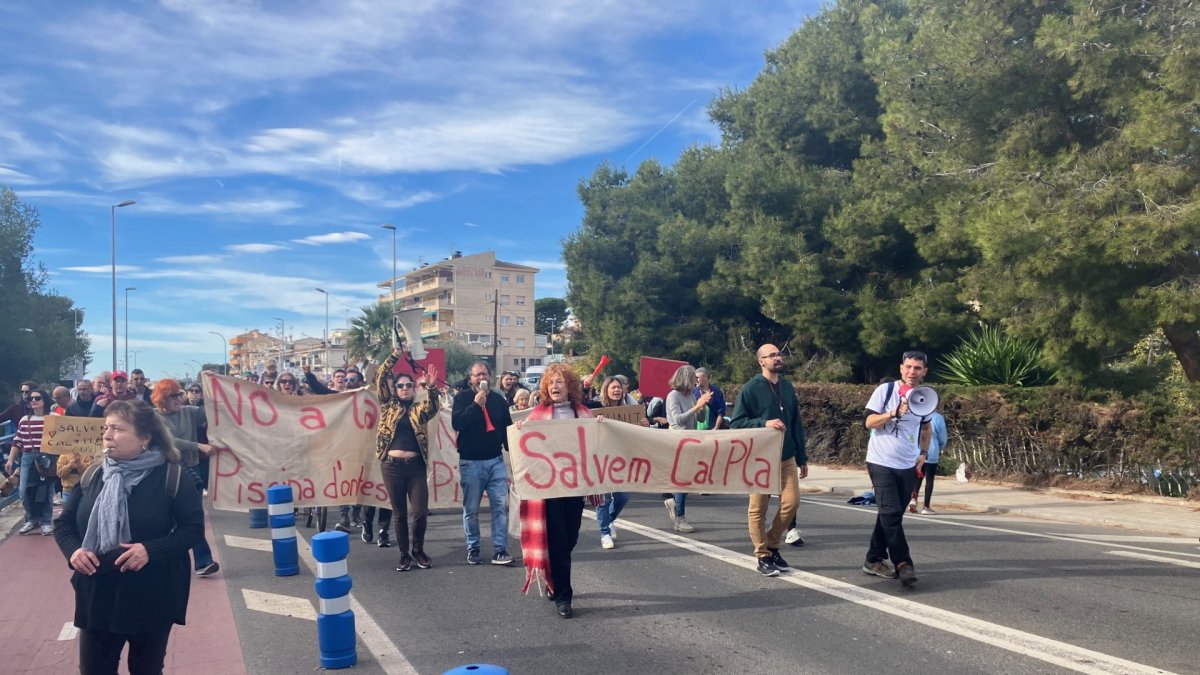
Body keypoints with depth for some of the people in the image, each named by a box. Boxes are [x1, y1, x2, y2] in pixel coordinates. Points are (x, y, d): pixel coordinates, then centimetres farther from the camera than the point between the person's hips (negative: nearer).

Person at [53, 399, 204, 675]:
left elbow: (193, 528, -11)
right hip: (97, 596, 4)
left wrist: (151, 550, -25)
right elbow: (63, 523, 11)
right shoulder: (93, 475, 3)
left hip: (152, 599, -3)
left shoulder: (171, 477, -11)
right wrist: (73, 550, -10)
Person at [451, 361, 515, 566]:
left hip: (495, 460, 2)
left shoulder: (498, 399, 10)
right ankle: (473, 549, 17)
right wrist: (476, 404, -18)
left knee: (501, 505, -5)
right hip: (470, 462, -2)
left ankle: (500, 550, 0)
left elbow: (507, 427, 14)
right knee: (471, 509, 4)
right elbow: (456, 423, -14)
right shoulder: (462, 398, 1)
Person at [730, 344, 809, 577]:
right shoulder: (750, 389, -6)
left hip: (787, 457, 5)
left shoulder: (788, 387, 11)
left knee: (791, 501, -3)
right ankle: (763, 556, 12)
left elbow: (796, 424, 15)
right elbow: (736, 422, -9)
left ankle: (772, 545, 18)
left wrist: (802, 458, 14)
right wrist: (764, 423, -21)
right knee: (758, 508, 0)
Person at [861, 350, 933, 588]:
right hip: (882, 463, -5)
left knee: (890, 515, 10)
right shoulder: (885, 390, -7)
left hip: (908, 466, 5)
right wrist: (895, 412, -23)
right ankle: (903, 564, -9)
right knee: (891, 514, -12)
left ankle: (874, 560, 20)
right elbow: (869, 422, -10)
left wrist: (923, 453, 11)